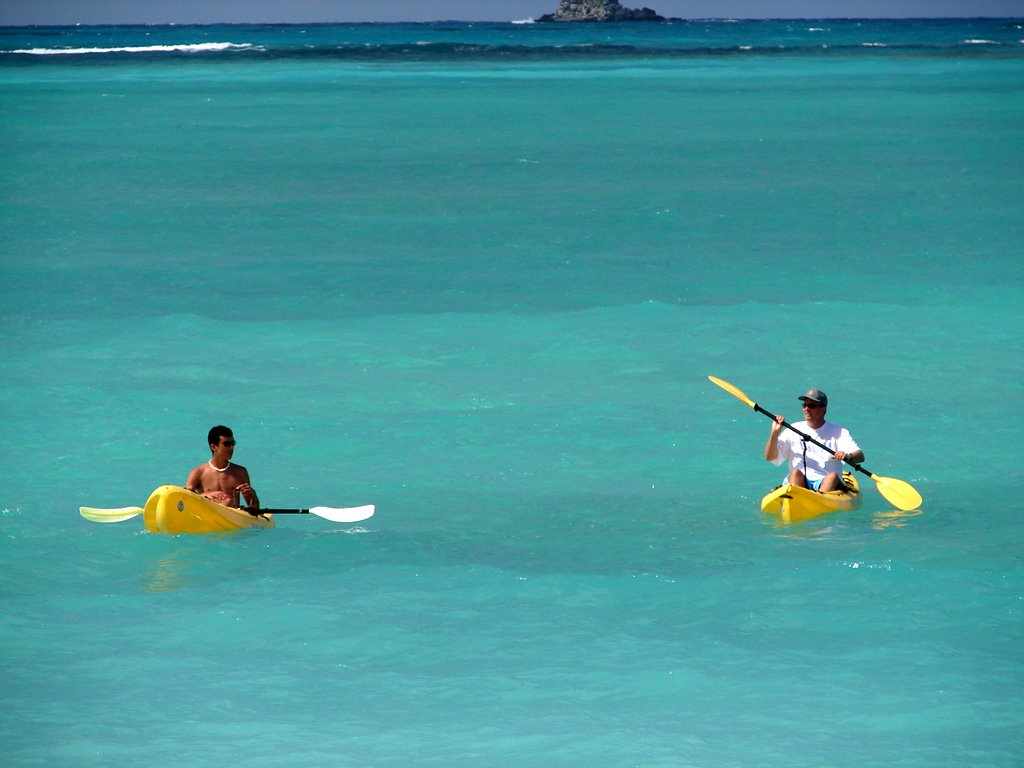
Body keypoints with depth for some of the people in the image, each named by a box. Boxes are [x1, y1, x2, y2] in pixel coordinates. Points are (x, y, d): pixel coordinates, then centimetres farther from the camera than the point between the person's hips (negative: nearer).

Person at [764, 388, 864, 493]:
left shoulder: (838, 432, 10)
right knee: (795, 472, -30)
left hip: (827, 484, -1)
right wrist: (774, 433, -8)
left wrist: (848, 456, -26)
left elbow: (860, 456, -2)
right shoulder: (793, 430, 14)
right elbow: (770, 457, 9)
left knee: (833, 476, -31)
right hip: (799, 481, 1)